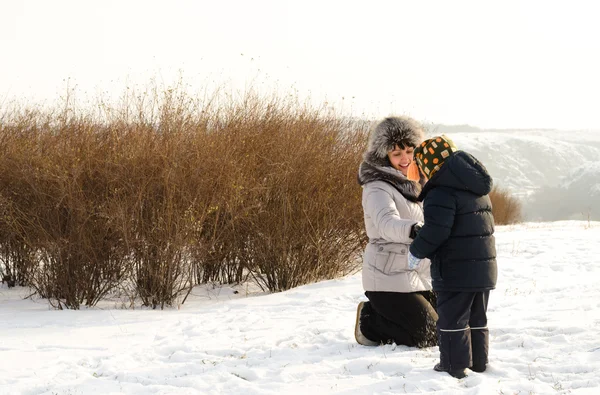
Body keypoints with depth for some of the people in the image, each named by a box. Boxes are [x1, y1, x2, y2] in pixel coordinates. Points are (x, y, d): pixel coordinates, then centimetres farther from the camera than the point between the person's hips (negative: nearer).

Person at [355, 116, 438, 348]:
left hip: (419, 276, 9)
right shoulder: (377, 188, -16)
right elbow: (387, 223, -38)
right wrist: (413, 230, -55)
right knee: (429, 336, -15)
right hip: (390, 278, -9)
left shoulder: (413, 184, 13)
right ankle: (369, 322, 5)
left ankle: (376, 316, 22)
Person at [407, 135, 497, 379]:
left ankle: (455, 366, 2)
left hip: (456, 271, -9)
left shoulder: (441, 193, -16)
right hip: (484, 267, 9)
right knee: (477, 318, 17)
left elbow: (435, 230, -24)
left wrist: (416, 252, -7)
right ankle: (478, 362, 23)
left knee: (452, 319, 0)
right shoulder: (478, 190, 14)